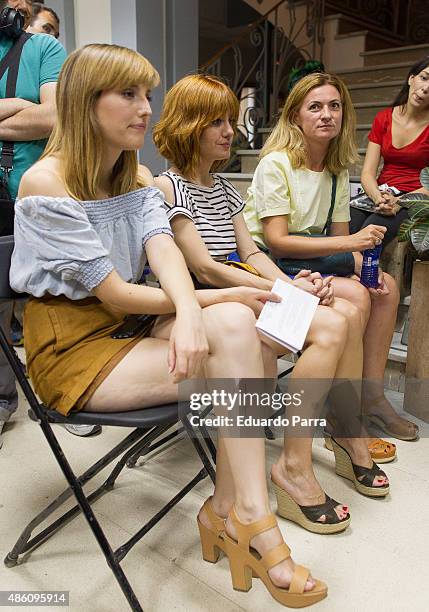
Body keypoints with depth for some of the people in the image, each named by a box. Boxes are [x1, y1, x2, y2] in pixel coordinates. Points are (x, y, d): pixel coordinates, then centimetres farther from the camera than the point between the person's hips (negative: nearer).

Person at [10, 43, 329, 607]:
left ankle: (231, 513, -9)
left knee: (238, 325, -20)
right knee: (235, 337, -23)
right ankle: (251, 519, -13)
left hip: (127, 328, 7)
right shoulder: (46, 183, -14)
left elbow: (162, 248, -11)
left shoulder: (136, 176, 9)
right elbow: (115, 295, -18)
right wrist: (216, 301, -16)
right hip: (72, 350, -6)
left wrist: (191, 312, -32)